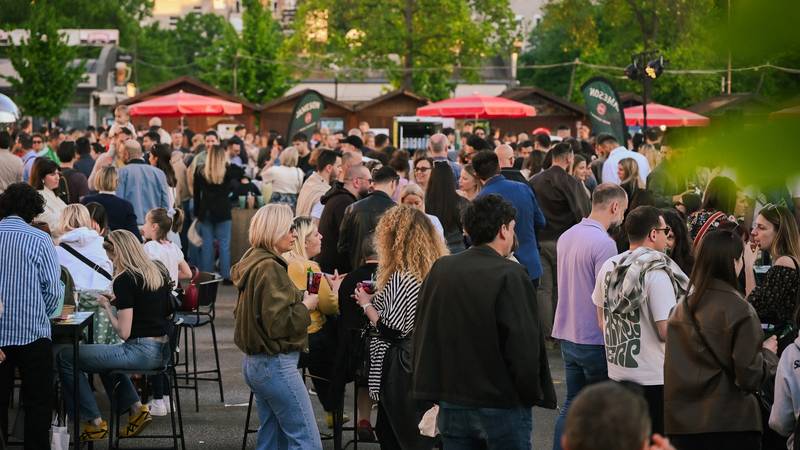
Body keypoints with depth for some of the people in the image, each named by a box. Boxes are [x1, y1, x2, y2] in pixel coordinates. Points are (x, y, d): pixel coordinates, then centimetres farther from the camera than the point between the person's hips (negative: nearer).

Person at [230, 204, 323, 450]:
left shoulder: (253, 263, 12)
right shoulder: (270, 269, -19)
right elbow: (279, 323, -23)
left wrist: (300, 298, 13)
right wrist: (306, 305, -8)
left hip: (255, 362, 10)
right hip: (277, 364, -10)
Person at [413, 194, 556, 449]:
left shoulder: (440, 270, 3)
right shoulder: (510, 276, -15)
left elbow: (423, 335, 9)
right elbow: (525, 345, -18)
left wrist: (434, 392, 16)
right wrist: (533, 395, -4)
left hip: (451, 402, 5)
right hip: (502, 405, -5)